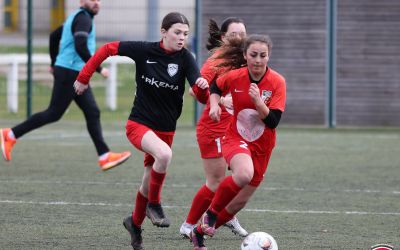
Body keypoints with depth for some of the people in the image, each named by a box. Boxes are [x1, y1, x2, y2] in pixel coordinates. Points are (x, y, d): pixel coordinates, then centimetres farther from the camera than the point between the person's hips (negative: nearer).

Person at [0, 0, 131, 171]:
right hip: (70, 73, -10)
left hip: (78, 75, 10)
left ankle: (104, 157, -1)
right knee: (54, 114, -5)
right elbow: (80, 47, -27)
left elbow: (54, 36, 26)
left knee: (92, 113, 3)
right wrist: (98, 69, -22)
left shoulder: (76, 17, 17)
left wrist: (55, 63, 32)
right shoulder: (83, 18, -14)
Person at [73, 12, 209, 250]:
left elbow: (202, 97, -20)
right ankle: (154, 204, -13)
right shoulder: (145, 51, -12)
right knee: (164, 154, -34)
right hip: (138, 124, -3)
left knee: (149, 183, 14)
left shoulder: (185, 59, -10)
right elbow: (108, 49, 0)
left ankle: (135, 223, 40)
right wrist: (84, 77, 1)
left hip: (166, 130, 3)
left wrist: (203, 86, -43)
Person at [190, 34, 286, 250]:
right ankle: (211, 213, -14)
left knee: (240, 201, 8)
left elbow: (273, 121, -19)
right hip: (235, 139, -2)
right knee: (244, 173, -36)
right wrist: (214, 105, -6)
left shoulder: (277, 82, -14)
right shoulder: (234, 77, -11)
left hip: (262, 147, 2)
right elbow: (215, 87, 13)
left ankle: (199, 231, 30)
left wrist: (257, 101, -33)